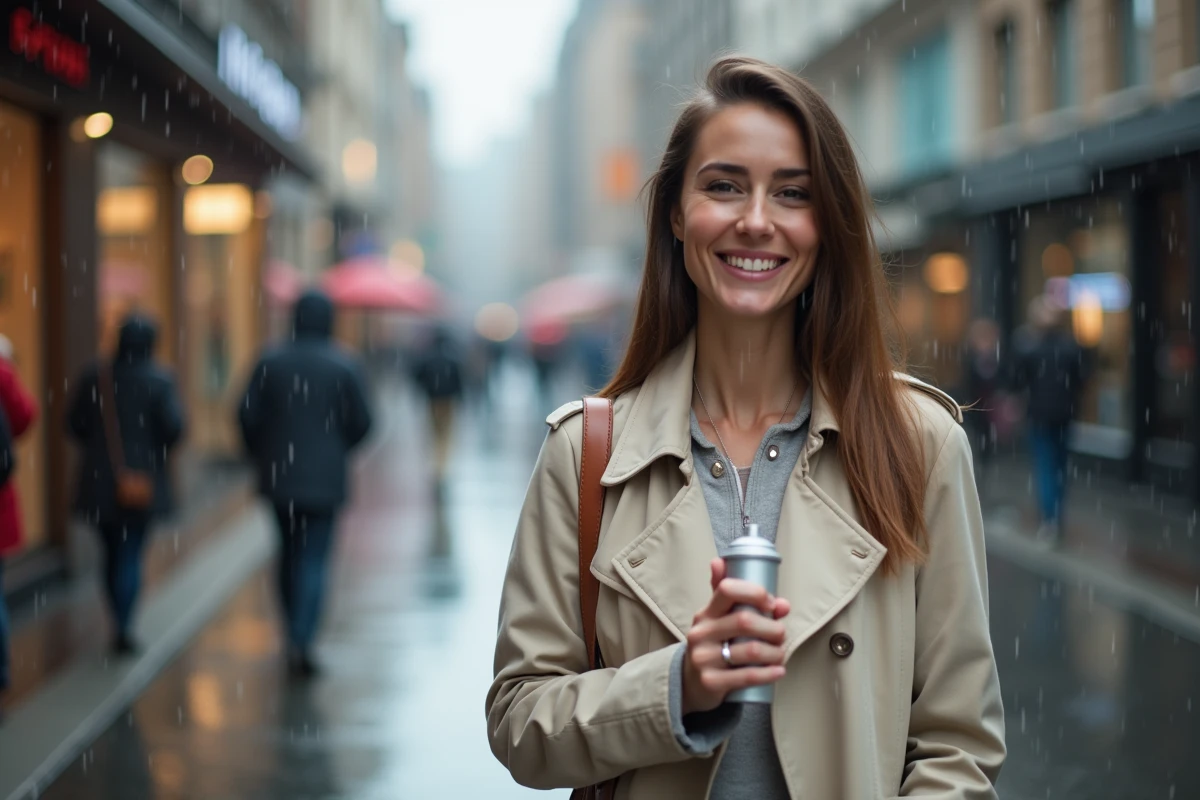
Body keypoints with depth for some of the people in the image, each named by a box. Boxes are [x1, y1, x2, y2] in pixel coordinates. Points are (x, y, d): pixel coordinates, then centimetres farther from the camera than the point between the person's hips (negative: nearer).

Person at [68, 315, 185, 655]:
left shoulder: (94, 377, 1)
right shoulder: (159, 380, -9)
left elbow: (75, 423, 1)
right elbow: (174, 425, -15)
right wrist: (160, 451, 5)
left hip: (100, 481, 3)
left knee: (113, 553, 16)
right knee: (131, 554, 1)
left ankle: (120, 625, 20)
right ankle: (123, 629, -6)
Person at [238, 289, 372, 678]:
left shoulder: (270, 363, -1)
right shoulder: (344, 366, -6)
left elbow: (248, 415, -3)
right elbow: (360, 422, -5)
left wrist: (262, 456, 12)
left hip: (279, 474, 3)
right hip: (324, 477, -3)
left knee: (289, 553, 18)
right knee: (314, 559, -2)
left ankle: (295, 635, 24)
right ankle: (301, 641, -13)